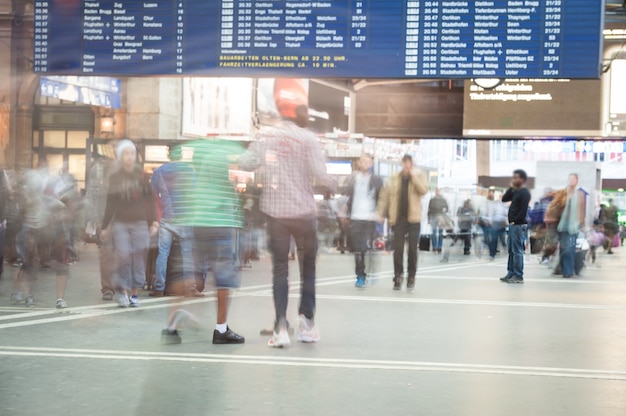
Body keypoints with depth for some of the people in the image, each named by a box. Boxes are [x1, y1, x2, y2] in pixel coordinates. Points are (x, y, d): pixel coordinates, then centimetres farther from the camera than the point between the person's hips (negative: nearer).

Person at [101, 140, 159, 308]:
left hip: (140, 224, 0)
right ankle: (122, 289, 5)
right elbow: (110, 204, 8)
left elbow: (150, 200, 7)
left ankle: (134, 293, 11)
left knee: (139, 259, -1)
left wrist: (153, 221, -1)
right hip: (120, 223, 0)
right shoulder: (115, 178, 5)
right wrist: (105, 227, 9)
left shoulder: (142, 176, 4)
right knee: (123, 256, -14)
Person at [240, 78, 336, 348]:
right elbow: (320, 176, -14)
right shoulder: (307, 139, -11)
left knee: (280, 269, 5)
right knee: (308, 267, 12)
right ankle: (307, 323, 13)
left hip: (275, 212, 2)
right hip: (302, 212, -2)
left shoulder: (266, 136, -1)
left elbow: (245, 163, -2)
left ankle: (281, 328, -5)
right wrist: (334, 185, 6)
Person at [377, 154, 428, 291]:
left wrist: (413, 176, -14)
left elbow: (423, 190, -14)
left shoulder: (419, 176, 3)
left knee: (413, 249, 3)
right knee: (398, 249, -1)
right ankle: (398, 277, 5)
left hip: (413, 218, -1)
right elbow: (385, 196, 6)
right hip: (398, 219, 1)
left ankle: (411, 278, 12)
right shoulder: (394, 179, 7)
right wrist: (381, 213, -1)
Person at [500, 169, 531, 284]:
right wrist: (511, 188, 8)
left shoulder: (525, 193, -12)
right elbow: (504, 199, 17)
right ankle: (511, 273, 17)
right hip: (512, 225, 10)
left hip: (518, 225, -10)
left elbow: (523, 210, -18)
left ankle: (518, 276, -7)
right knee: (511, 250, 12)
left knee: (517, 251, -8)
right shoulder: (516, 191, 17)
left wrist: (515, 221, -16)